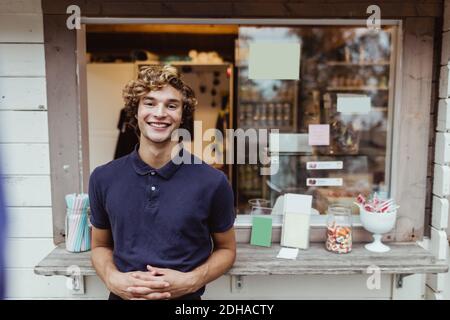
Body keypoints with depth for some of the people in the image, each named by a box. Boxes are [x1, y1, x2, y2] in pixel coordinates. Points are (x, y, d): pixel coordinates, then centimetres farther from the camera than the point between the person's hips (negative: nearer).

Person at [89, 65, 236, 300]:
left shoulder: (213, 182, -15)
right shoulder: (103, 178, -7)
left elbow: (226, 249, -1)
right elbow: (100, 246, 6)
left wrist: (191, 281, -17)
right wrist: (112, 279, -12)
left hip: (184, 297, -2)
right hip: (122, 295, 3)